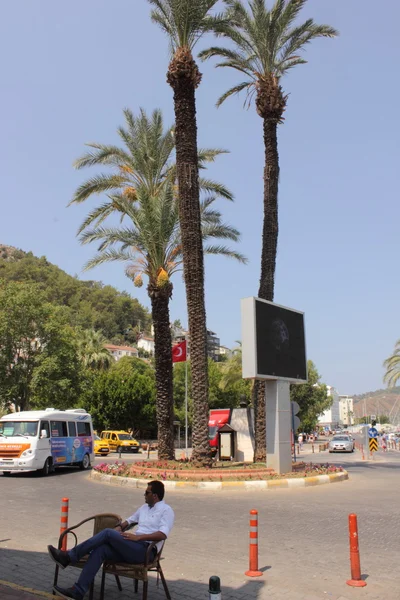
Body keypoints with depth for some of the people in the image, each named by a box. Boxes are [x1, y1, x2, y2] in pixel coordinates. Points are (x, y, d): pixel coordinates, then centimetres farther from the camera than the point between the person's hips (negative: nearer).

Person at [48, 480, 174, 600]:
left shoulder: (166, 510, -3)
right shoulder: (144, 507, 23)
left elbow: (163, 534, -17)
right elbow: (129, 520, 34)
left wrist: (138, 537, -21)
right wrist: (120, 527, 12)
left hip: (146, 551, -7)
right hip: (132, 548, 7)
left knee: (108, 533, -20)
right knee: (100, 550, -17)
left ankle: (70, 557, -14)